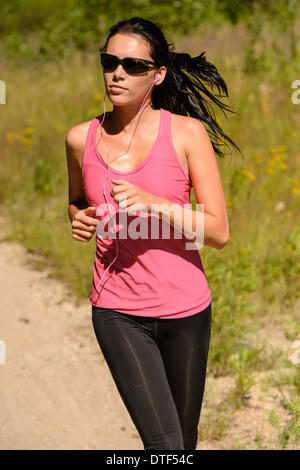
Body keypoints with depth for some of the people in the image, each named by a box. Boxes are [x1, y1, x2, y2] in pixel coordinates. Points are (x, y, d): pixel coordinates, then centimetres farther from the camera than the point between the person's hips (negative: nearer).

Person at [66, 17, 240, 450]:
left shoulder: (187, 132, -5)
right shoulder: (82, 138, 2)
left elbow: (219, 232, -8)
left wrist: (152, 204, -21)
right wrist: (78, 220, -1)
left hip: (185, 308, 0)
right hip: (117, 311, 0)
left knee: (184, 441, 14)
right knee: (164, 443, -15)